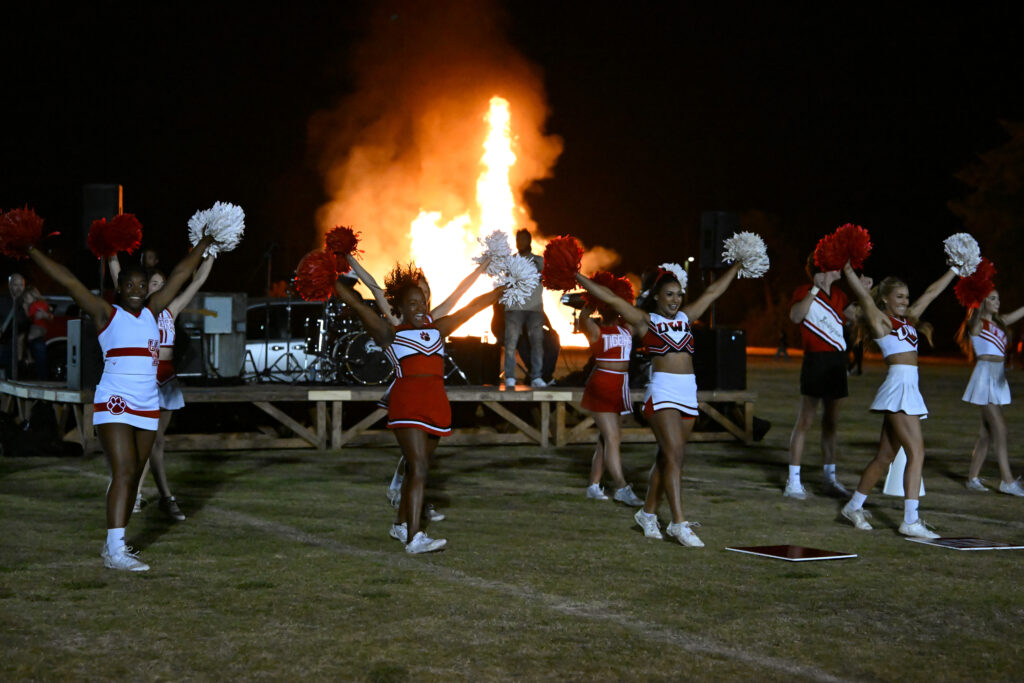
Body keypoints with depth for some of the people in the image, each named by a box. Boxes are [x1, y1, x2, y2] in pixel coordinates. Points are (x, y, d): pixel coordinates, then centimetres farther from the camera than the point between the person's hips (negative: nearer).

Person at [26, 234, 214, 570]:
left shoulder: (151, 312, 12)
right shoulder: (106, 314, 0)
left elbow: (181, 273, 20)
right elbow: (68, 281, -4)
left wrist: (206, 243, 29)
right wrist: (33, 252, -7)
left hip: (147, 407, 6)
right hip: (114, 404, -6)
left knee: (132, 476, 9)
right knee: (124, 472, -16)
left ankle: (115, 543, 17)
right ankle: (115, 551, -20)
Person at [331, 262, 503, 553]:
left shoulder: (437, 329, 18)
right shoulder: (390, 333, 6)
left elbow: (472, 307, 23)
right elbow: (357, 305, 5)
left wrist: (503, 290, 28)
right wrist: (332, 283, 3)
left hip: (437, 404, 5)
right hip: (406, 403, -5)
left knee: (417, 468, 14)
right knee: (418, 467, -15)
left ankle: (400, 524, 31)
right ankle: (414, 537, -20)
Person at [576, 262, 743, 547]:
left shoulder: (685, 317, 15)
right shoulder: (645, 320, 2)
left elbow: (713, 291, 24)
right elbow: (609, 297, 0)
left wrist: (738, 265, 32)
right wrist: (576, 276, -1)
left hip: (688, 393, 5)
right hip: (662, 392, -5)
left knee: (666, 458, 11)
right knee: (674, 455, -13)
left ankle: (648, 512, 25)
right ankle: (679, 523, -16)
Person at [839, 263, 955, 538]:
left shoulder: (908, 319, 20)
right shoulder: (880, 320, -1)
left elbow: (931, 292, 26)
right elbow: (863, 295, -12)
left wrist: (955, 270, 33)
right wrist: (847, 269, -21)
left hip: (908, 389, 9)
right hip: (898, 385, -9)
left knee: (886, 455, 12)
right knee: (916, 452, -14)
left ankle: (854, 506, 22)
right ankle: (910, 520, -17)